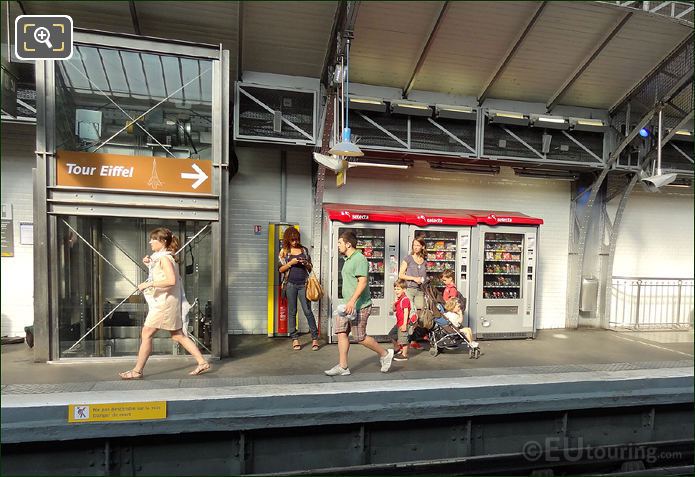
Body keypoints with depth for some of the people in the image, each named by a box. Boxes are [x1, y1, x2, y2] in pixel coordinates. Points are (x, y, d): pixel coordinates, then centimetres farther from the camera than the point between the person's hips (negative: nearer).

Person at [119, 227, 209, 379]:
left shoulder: (164, 258, -15)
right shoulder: (159, 257, 15)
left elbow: (171, 280, -26)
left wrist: (148, 284, -24)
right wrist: (149, 264, 13)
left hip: (165, 302, -10)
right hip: (163, 301, 10)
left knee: (146, 333, 1)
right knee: (178, 335, 10)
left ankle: (137, 371, 14)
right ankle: (202, 363, 10)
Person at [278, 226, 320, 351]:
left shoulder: (304, 249, 9)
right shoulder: (284, 251, 5)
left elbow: (310, 268, 14)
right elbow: (281, 269, 2)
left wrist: (306, 264, -8)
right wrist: (291, 263, -13)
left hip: (303, 284, 0)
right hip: (290, 284, 0)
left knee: (308, 311, -1)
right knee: (292, 312, 6)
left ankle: (315, 337, 6)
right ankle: (294, 338, 15)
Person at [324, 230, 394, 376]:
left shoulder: (359, 259, -14)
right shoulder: (348, 260, 18)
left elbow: (363, 282, -24)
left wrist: (352, 301, -29)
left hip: (359, 306, -10)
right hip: (347, 305, 10)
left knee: (360, 337, -1)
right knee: (341, 333, 5)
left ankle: (385, 354, 18)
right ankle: (343, 367, 11)